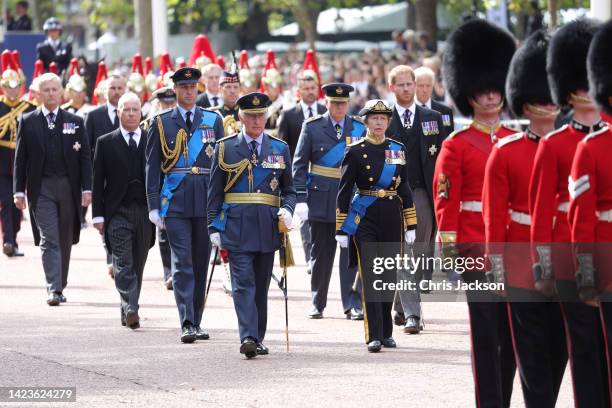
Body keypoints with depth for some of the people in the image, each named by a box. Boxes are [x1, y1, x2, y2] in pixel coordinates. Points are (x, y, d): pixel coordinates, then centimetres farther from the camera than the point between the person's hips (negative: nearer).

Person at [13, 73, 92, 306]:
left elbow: (85, 157, 5)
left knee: (65, 241, 9)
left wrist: (87, 189, -3)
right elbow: (20, 158, 4)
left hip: (68, 187, 2)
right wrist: (19, 191, -2)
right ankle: (54, 289, -15)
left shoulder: (75, 122, 6)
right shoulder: (28, 122, 4)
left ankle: (59, 287, 21)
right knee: (49, 240, -10)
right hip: (41, 188, -2)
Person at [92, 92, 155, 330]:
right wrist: (98, 215, -2)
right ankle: (130, 310, -22)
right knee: (124, 265, -12)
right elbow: (98, 182, 4)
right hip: (118, 212, -2)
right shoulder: (105, 143, 5)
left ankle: (128, 312, 19)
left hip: (145, 212, 2)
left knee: (137, 266, 8)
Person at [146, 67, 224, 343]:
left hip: (206, 201, 2)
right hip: (175, 202, -2)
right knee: (182, 263, -10)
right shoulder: (162, 123, 5)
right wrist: (154, 206, -3)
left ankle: (196, 323, 18)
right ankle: (186, 324, -15)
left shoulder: (214, 121, 9)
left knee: (201, 263, 8)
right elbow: (152, 167, 4)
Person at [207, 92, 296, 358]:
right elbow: (215, 193, 6)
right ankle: (248, 337, -20)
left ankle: (258, 339, 16)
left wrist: (287, 210, -6)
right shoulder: (225, 148, 5)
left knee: (261, 284, 8)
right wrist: (214, 227, 0)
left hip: (268, 226, 3)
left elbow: (289, 189, 15)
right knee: (243, 283, -11)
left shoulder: (280, 149, 11)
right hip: (237, 226, -2)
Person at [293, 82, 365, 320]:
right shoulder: (312, 127, 2)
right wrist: (301, 198, -6)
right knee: (321, 254, 7)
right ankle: (317, 303, 17)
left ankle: (352, 304, -3)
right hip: (321, 199, 0)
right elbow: (300, 164, 1)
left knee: (351, 252, -5)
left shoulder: (359, 128, 6)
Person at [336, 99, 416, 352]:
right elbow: (344, 191, -1)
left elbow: (405, 189, 12)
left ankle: (386, 332, 20)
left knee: (389, 276, 8)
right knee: (370, 276, -8)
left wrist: (411, 225, 8)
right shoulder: (355, 151, -1)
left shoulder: (398, 150, 9)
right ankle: (374, 336, -10)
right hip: (365, 218, -3)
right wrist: (341, 229, -5)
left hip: (392, 218, 3)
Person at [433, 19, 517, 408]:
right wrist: (448, 249, -9)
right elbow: (445, 201, -3)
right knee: (486, 332, -5)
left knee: (511, 333, 6)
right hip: (476, 249, -4)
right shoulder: (457, 146, -1)